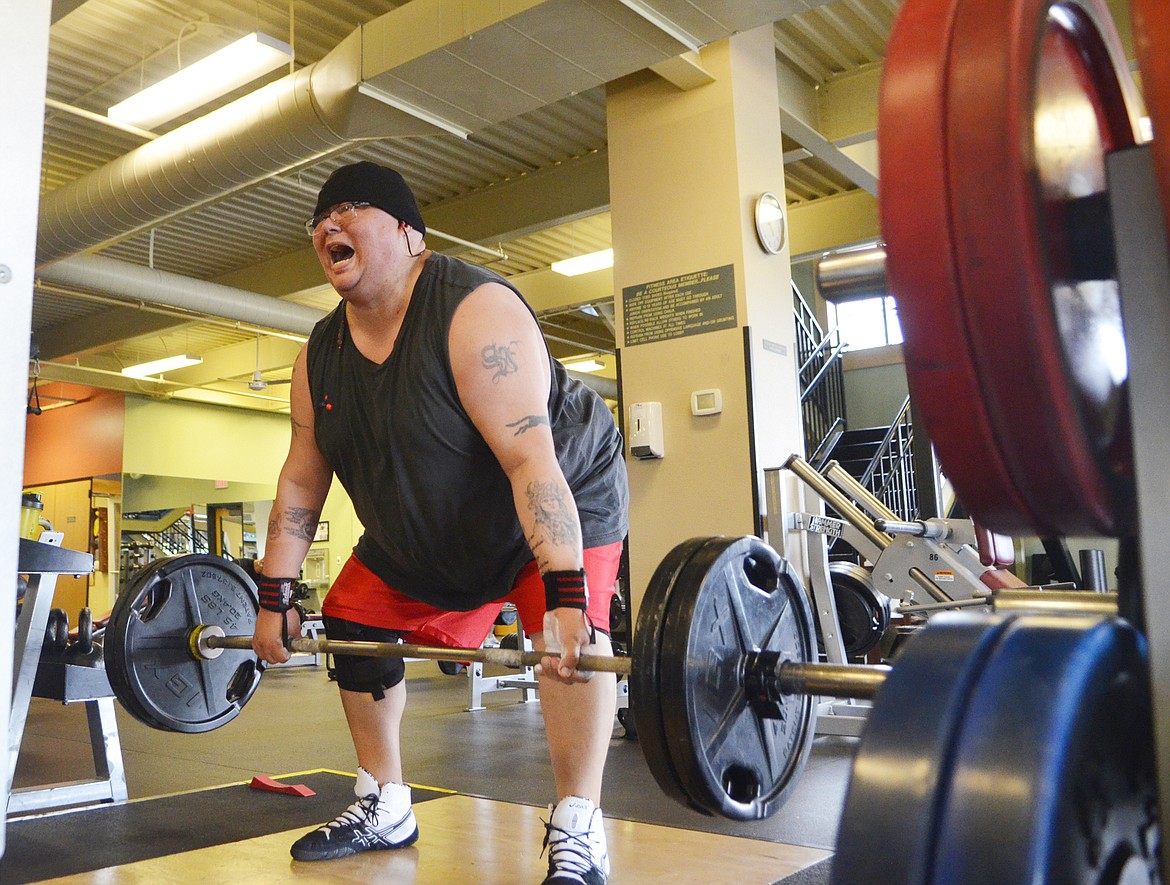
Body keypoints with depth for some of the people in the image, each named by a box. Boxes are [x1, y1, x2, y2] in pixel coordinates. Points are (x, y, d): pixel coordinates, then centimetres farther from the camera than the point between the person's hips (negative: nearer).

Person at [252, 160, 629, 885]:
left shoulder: (476, 312, -29)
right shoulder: (320, 358, -6)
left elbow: (530, 459, -38)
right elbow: (301, 483, 1)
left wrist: (566, 596, -45)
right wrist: (274, 599, 0)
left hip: (564, 492, -7)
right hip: (425, 533, 7)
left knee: (569, 629, -29)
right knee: (352, 623, 5)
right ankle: (386, 811, 20)